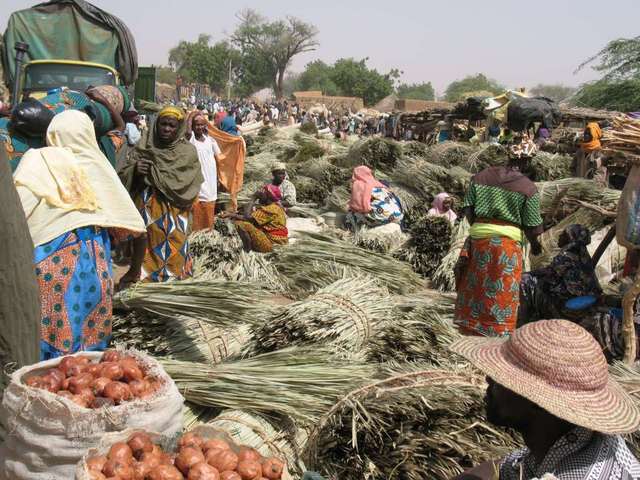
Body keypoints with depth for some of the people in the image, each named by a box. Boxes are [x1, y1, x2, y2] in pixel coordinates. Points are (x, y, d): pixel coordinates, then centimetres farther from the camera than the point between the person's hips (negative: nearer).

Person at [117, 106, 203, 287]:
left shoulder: (187, 151, -2)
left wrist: (152, 171, -13)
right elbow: (123, 173, 3)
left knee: (171, 248, 3)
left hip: (172, 209, -1)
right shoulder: (144, 146, 6)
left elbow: (178, 181, -13)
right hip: (146, 203, 2)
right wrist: (135, 169, -19)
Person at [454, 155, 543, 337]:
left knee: (474, 287, 15)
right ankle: (498, 334, 11)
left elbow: (467, 209, 2)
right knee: (504, 294, 6)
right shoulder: (528, 188, -4)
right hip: (509, 242, -3)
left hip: (479, 240, 3)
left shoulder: (482, 176, 5)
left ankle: (471, 331, 24)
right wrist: (534, 244, 16)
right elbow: (532, 226, -3)